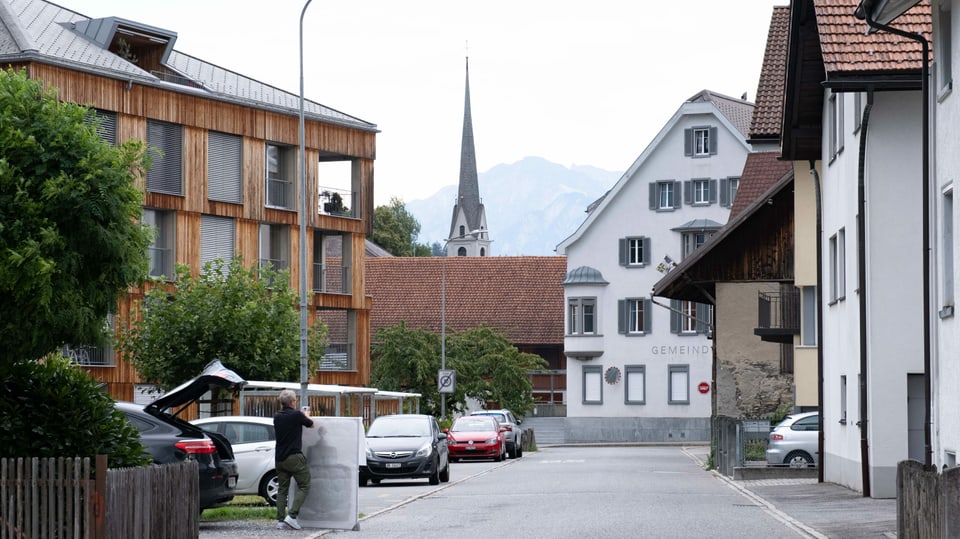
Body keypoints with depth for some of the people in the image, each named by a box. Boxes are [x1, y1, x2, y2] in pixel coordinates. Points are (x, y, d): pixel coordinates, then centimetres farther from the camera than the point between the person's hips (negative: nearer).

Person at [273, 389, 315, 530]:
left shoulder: (277, 417, 7)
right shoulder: (296, 415, -10)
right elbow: (311, 425, 6)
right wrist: (306, 415, 29)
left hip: (280, 459, 6)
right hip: (294, 457, -6)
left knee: (282, 489, 12)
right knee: (304, 486, 1)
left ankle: (280, 520, 5)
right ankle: (292, 515, -13)